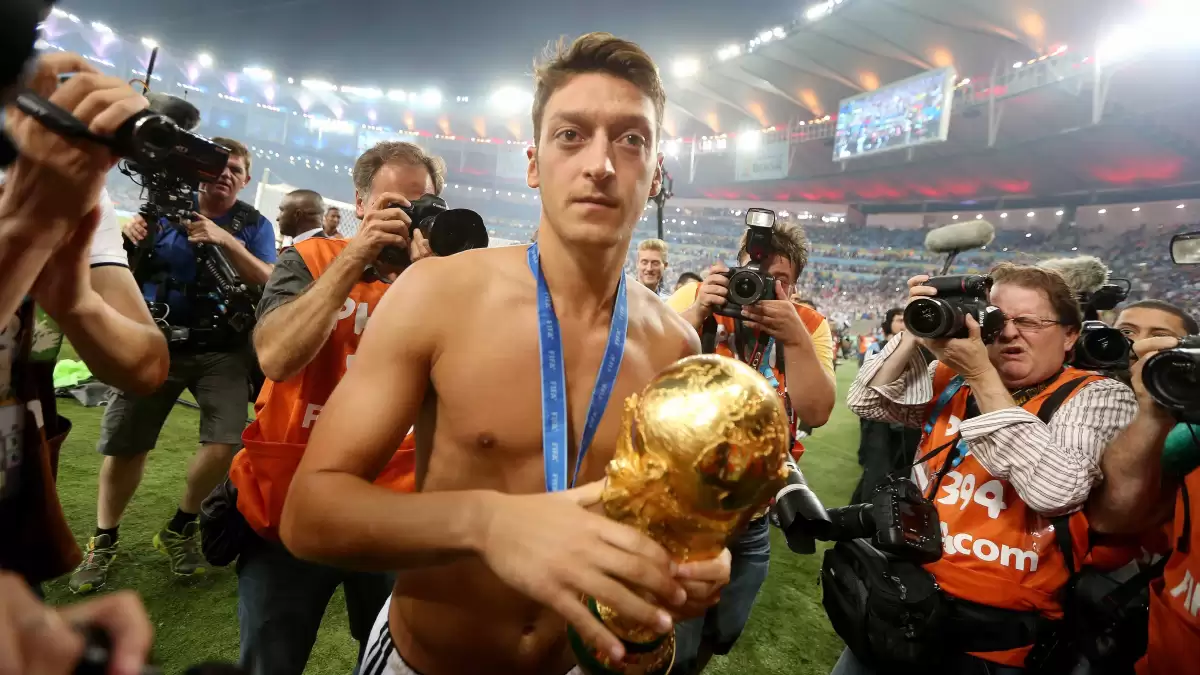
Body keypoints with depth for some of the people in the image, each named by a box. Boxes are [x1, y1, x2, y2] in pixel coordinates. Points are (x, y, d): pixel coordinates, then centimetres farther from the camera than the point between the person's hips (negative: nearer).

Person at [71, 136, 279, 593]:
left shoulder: (254, 225, 2)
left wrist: (226, 240, -22)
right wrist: (129, 238, -11)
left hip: (222, 351, -1)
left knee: (225, 446, -12)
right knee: (122, 447, 6)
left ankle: (180, 528, 15)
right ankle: (104, 541, 29)